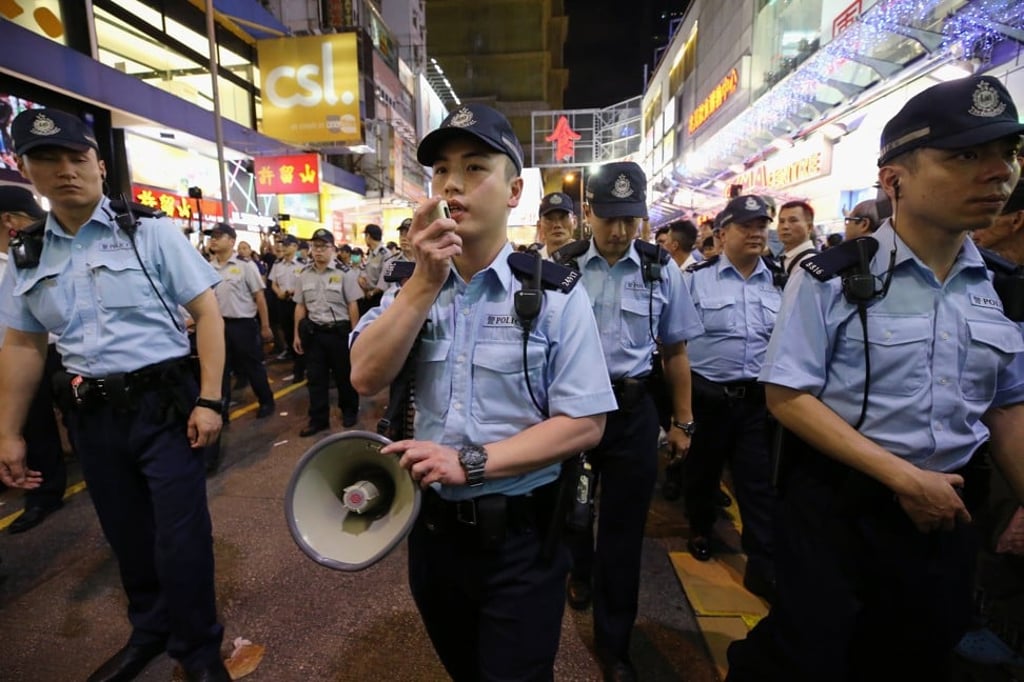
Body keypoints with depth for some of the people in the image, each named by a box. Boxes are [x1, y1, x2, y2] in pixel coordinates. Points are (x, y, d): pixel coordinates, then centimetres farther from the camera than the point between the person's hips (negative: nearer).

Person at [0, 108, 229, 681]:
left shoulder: (151, 232, -5)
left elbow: (207, 310, -10)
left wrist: (209, 399, -16)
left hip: (164, 402, -5)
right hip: (91, 416, 5)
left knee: (180, 538, 2)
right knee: (127, 536, 19)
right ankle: (150, 634, 43)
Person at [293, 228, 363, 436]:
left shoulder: (343, 272, -6)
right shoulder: (304, 275, 6)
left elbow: (353, 305, -5)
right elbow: (300, 306, 11)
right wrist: (297, 334, 10)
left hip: (339, 330, -4)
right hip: (313, 331, 4)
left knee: (344, 374, 9)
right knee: (315, 377, 9)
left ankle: (349, 411, 28)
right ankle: (318, 419, 21)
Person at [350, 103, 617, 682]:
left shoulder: (557, 293, -13)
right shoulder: (410, 286, -1)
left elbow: (585, 424, -15)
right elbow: (367, 378, -13)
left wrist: (471, 462, -22)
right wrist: (427, 281, -23)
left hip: (520, 538, -4)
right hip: (432, 526, 5)